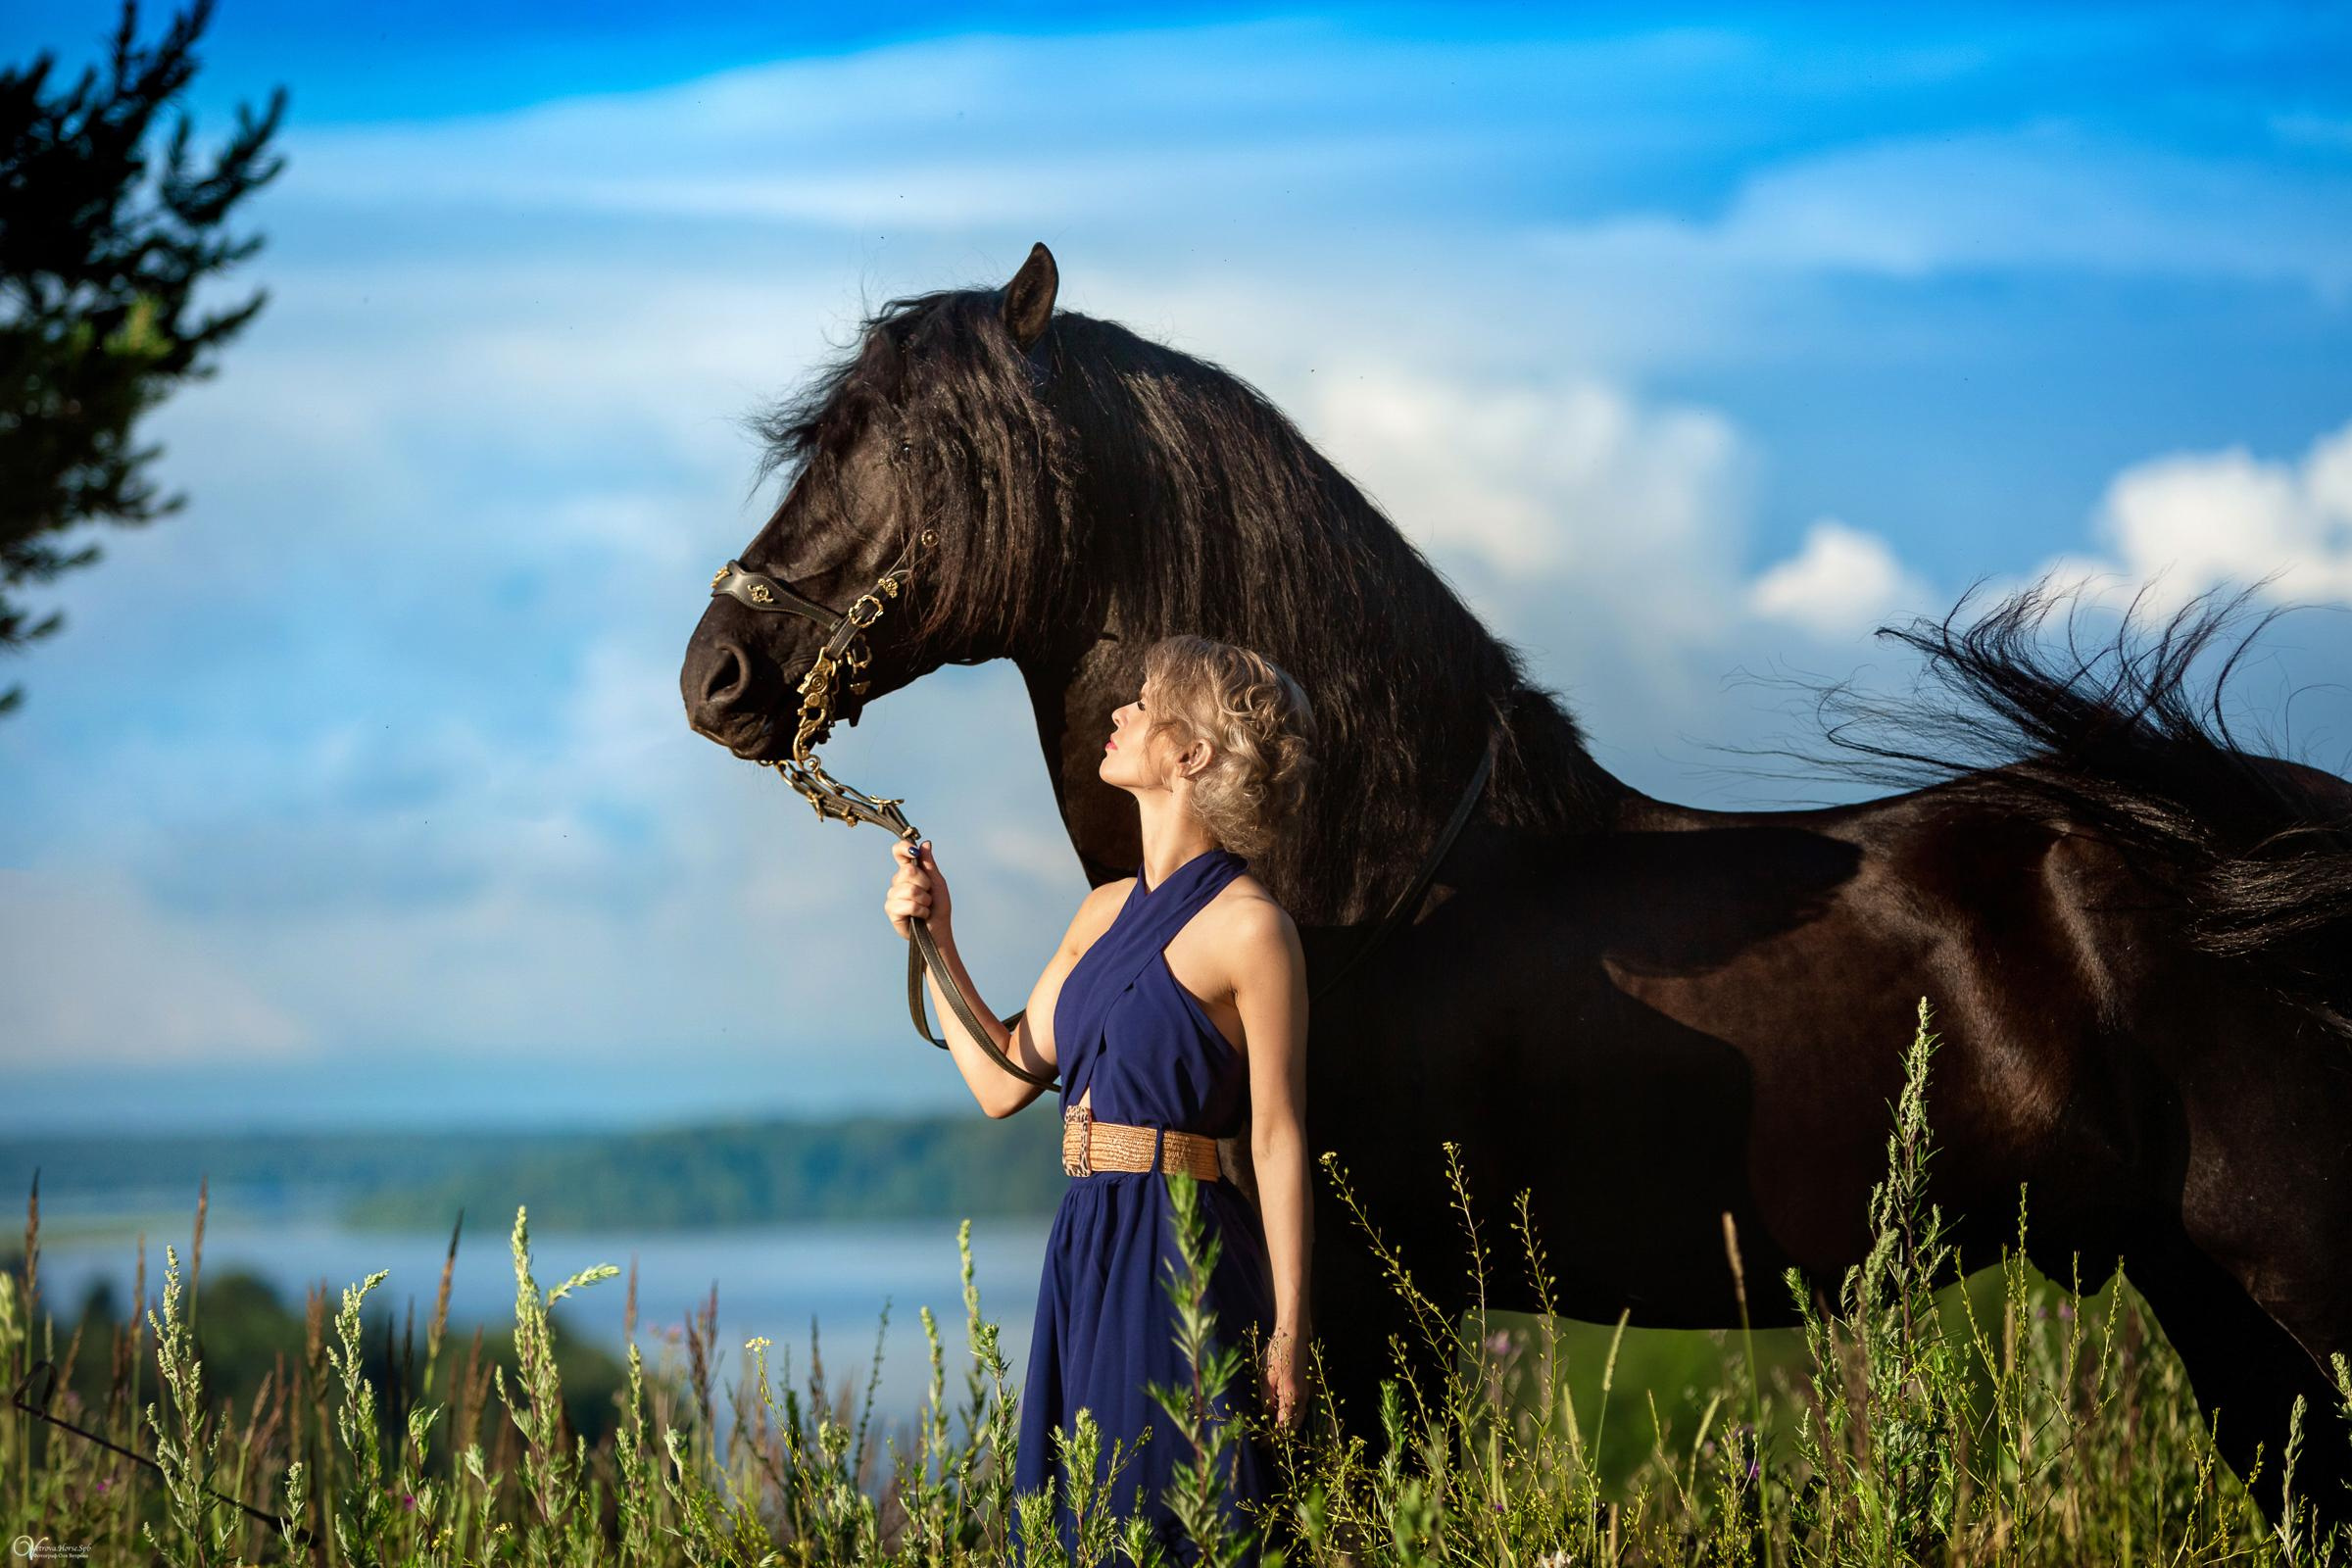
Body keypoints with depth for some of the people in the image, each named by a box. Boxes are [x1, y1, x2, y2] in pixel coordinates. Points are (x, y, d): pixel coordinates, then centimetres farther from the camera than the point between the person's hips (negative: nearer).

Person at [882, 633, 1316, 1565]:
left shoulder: (1248, 927, -11)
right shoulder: (1105, 912, 12)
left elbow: (1279, 1140, -12)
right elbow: (1002, 1081, 14)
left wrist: (1287, 1332, -14)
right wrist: (934, 939, 9)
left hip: (1183, 1261, -8)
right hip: (1087, 1247, 8)